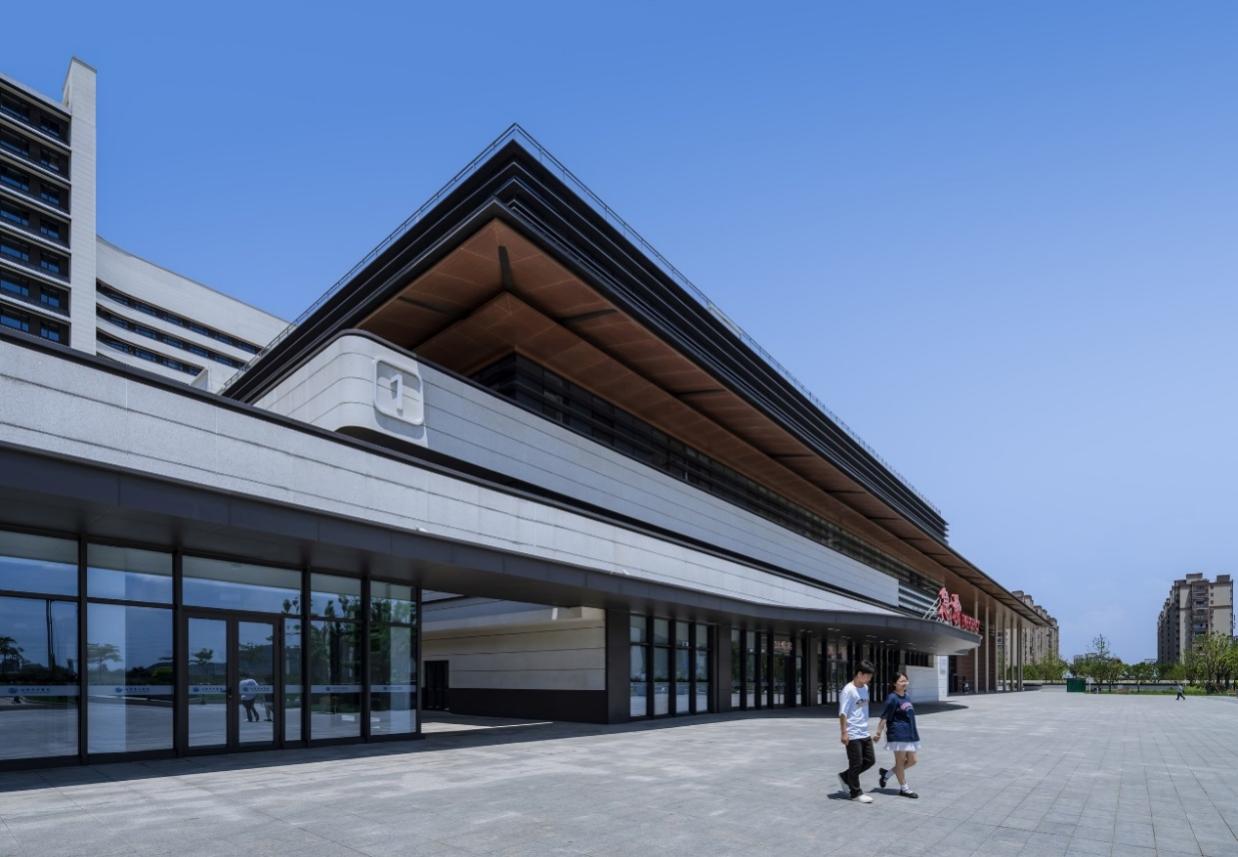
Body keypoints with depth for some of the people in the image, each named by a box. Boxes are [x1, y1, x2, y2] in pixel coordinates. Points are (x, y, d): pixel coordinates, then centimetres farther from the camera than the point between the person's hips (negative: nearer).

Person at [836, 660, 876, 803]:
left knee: (870, 760, 10)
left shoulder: (865, 688, 10)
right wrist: (844, 733, -20)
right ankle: (856, 793, 14)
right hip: (853, 734, -8)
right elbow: (842, 713, -17)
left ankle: (845, 777, 25)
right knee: (856, 764, 0)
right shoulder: (848, 690, -16)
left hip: (864, 733, 8)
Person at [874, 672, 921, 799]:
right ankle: (904, 788, 14)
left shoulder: (907, 697, 12)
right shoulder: (892, 698, -11)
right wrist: (878, 733, -13)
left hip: (910, 734, 8)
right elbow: (884, 717, -12)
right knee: (900, 761, 2)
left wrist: (915, 731, 26)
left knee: (912, 761, 10)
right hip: (898, 735, -8)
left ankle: (886, 773, 24)